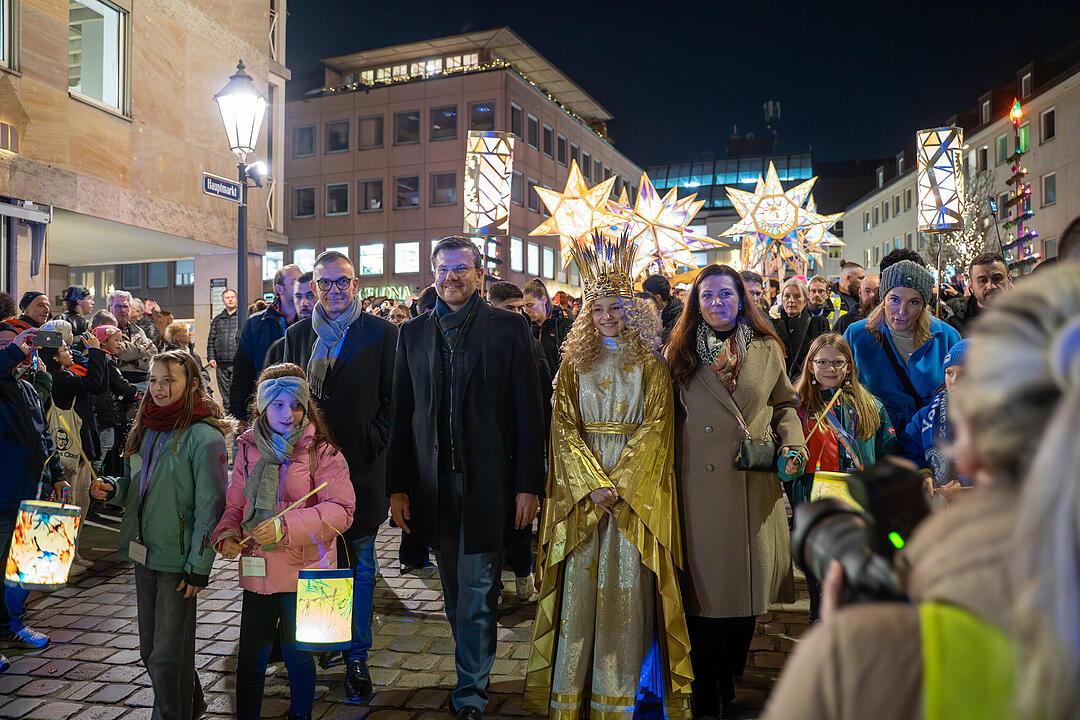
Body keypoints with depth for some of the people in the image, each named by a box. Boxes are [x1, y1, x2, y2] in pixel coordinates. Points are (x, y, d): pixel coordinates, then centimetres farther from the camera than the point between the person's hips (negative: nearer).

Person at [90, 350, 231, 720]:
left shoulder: (203, 436, -16)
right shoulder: (148, 430, 8)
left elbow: (211, 508, -16)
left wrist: (199, 566, -16)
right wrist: (113, 488, -2)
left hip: (177, 560, -8)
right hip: (144, 553, 8)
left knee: (167, 655, 2)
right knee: (150, 648, 19)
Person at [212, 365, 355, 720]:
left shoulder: (322, 452, -8)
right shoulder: (250, 450, 6)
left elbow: (341, 510, -16)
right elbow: (235, 505, 14)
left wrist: (286, 526, -24)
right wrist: (227, 534, -7)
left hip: (303, 572, -3)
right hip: (258, 571, 3)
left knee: (297, 655, 11)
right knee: (250, 658, 10)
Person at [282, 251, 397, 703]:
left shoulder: (381, 334, -1)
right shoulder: (298, 335, 10)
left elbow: (393, 399, -1)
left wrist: (374, 443, -9)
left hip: (360, 467, -3)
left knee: (358, 566, 6)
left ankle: (357, 658, 18)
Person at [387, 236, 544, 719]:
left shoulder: (508, 328, 0)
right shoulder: (413, 333, 10)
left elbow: (528, 411, -3)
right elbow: (401, 415, 10)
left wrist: (529, 484, -8)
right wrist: (397, 486, 5)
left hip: (488, 482, -3)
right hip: (435, 484, 3)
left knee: (477, 593, 1)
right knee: (455, 593, 14)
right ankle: (474, 674, 32)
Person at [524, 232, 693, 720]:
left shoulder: (650, 365, 5)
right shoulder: (574, 364, 9)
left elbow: (655, 426, -4)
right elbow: (564, 427, 1)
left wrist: (619, 482, -14)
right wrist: (592, 482, -11)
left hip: (635, 485, -1)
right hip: (581, 486, 1)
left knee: (625, 582, 0)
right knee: (579, 580, 1)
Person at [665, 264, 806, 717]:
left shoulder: (768, 350, 10)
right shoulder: (680, 355, 6)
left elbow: (785, 405, 17)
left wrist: (792, 444, -1)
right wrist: (669, 475, 0)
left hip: (756, 491, 2)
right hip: (700, 489, -2)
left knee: (748, 583, 8)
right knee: (705, 592, 0)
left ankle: (729, 677, 31)